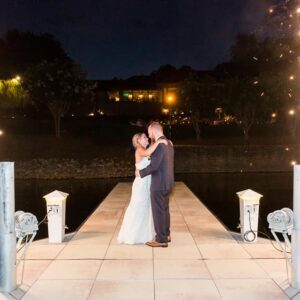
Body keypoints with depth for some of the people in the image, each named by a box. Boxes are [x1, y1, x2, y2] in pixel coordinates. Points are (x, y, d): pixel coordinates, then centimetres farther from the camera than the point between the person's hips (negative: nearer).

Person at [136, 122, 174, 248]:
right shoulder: (168, 143, 11)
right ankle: (165, 234, 30)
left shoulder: (159, 145, -20)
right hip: (167, 182, 10)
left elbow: (154, 166, -24)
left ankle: (161, 239, 7)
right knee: (164, 209, 19)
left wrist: (141, 172, -8)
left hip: (159, 184, -10)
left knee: (158, 211, 0)